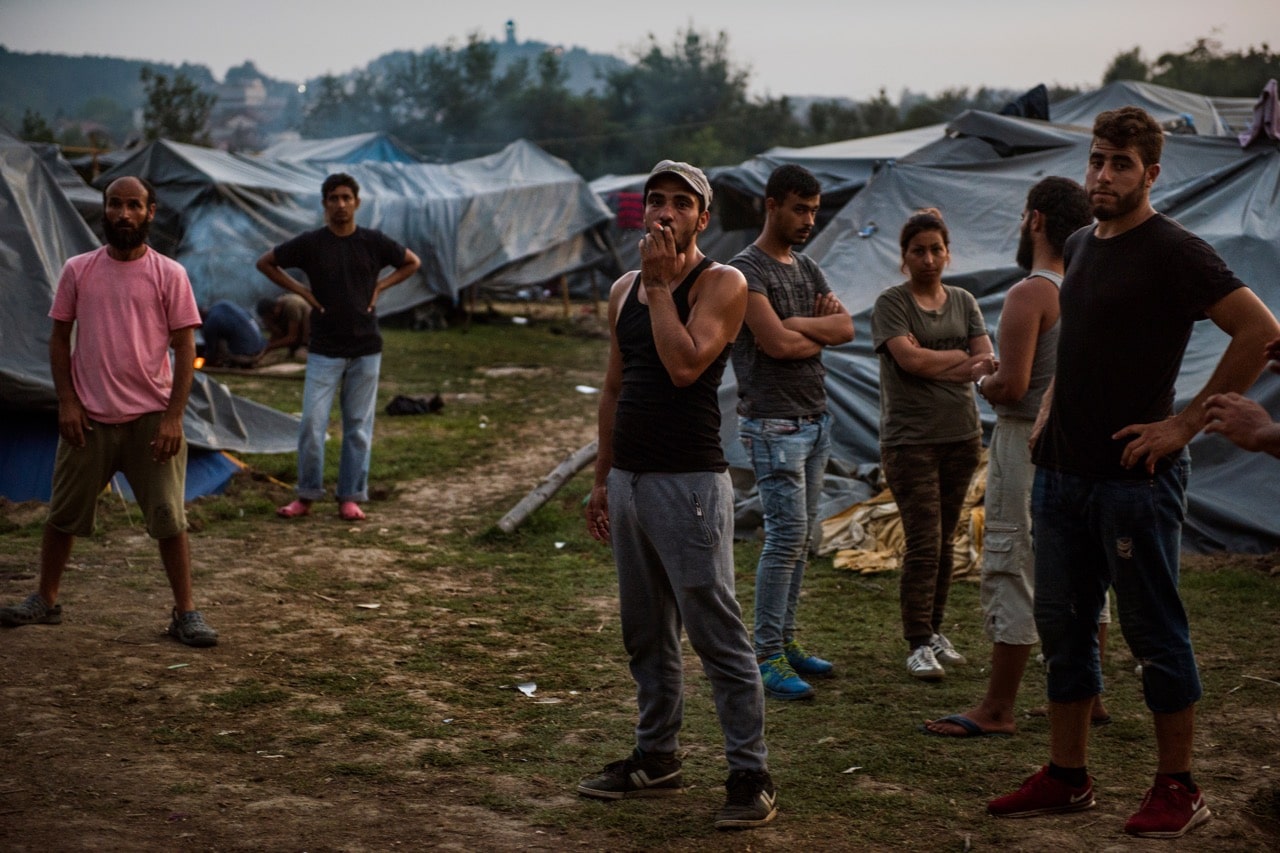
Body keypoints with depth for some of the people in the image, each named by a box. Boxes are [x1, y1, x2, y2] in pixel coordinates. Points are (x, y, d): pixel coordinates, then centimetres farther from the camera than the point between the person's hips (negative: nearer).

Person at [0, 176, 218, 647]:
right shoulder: (78, 270, 4)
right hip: (88, 418, 2)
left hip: (151, 418, -2)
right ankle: (45, 600, 29)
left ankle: (185, 613, 8)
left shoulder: (169, 274, -2)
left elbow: (185, 348, -3)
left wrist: (174, 417, -10)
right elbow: (59, 338, 8)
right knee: (62, 515, 12)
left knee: (169, 520, -1)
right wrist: (66, 401, -3)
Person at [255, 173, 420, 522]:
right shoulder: (310, 243, -3)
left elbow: (411, 263, 16)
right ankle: (307, 495, 9)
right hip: (324, 349, -1)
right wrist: (301, 290, -1)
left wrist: (379, 286, 3)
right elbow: (265, 263, 9)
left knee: (358, 426, 5)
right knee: (312, 423, -5)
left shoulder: (374, 242, 0)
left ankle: (351, 496, 14)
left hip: (365, 349, 1)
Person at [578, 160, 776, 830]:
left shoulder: (721, 284, -6)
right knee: (646, 636, 14)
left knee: (718, 636, -6)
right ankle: (656, 759, 26)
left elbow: (685, 365, -21)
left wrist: (663, 283, -14)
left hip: (690, 482, -7)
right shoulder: (624, 290, 14)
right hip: (629, 480, 7)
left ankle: (751, 776, -1)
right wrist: (602, 480, 18)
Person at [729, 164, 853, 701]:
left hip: (815, 419, 8)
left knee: (802, 537, 10)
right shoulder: (748, 270, -10)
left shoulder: (808, 270, 16)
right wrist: (821, 332, -2)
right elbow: (776, 344, -21)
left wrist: (795, 325, -12)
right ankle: (767, 656, -5)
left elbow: (846, 328, 4)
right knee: (787, 536, -11)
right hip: (773, 423, -8)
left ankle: (785, 640, 18)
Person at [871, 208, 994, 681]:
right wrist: (962, 356, -4)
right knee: (924, 544, -8)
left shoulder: (964, 302, 13)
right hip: (910, 440, -5)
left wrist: (933, 364, -13)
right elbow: (909, 359, -15)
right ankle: (919, 645, -4)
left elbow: (986, 360, 2)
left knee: (944, 541, 10)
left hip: (961, 435, 5)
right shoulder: (891, 303, -2)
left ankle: (935, 631, 19)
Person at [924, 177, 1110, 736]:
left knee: (1012, 572, -3)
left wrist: (982, 378, -2)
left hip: (1029, 441, -8)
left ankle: (997, 710, 2)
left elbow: (1012, 385, -24)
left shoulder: (1030, 294, -17)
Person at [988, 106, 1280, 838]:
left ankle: (1179, 789, 12)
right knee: (1064, 628, 12)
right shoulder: (1080, 248, 13)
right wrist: (1052, 416, 13)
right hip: (1063, 473, 8)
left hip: (1135, 477, -8)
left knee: (1155, 633, 1)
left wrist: (1187, 423, -19)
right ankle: (1068, 778, 23)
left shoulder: (1173, 251, -12)